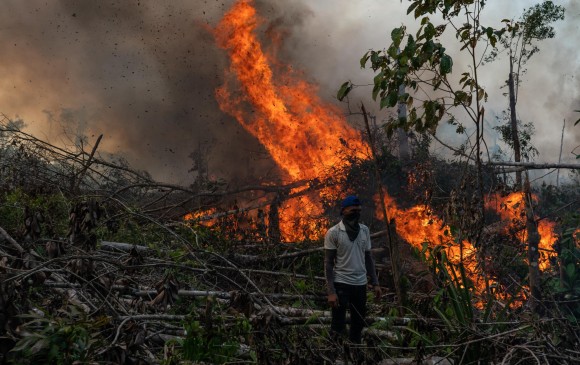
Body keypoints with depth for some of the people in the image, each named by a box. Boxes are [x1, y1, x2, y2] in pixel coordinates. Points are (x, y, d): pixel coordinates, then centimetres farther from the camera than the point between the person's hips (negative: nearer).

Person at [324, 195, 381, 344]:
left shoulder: (365, 230, 7)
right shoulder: (333, 233, -8)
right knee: (338, 326, 1)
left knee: (359, 325, 13)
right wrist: (331, 291, -16)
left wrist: (375, 283, 5)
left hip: (361, 284, 5)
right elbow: (328, 263, -9)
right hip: (341, 284, -5)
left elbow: (368, 258, 13)